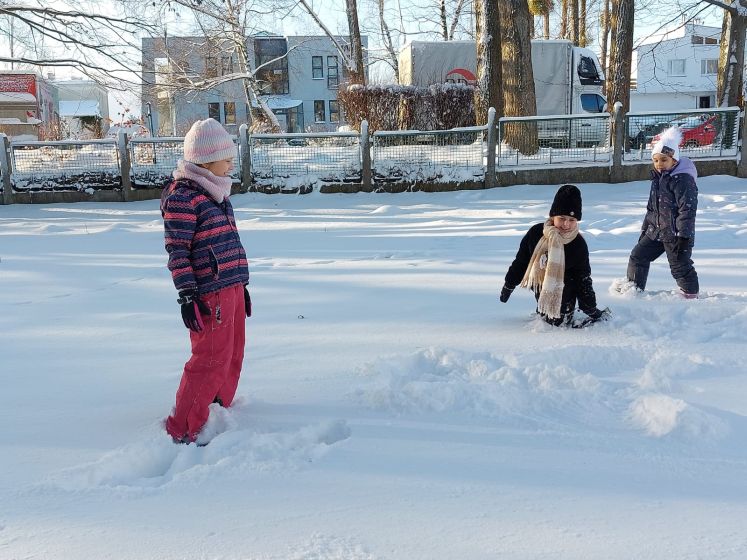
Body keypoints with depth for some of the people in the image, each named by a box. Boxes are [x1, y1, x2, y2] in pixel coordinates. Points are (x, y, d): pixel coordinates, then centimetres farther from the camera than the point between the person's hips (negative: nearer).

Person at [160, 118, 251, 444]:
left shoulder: (216, 193, 16)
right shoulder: (182, 197, -12)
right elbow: (177, 251, -15)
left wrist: (241, 284, 23)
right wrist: (187, 296, -18)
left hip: (232, 288, 9)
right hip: (210, 294, -9)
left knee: (232, 356, 16)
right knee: (211, 361, -7)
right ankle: (183, 430, 3)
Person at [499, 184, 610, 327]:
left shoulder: (579, 245, -16)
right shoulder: (536, 233, -14)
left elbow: (583, 279, -6)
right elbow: (521, 260, -1)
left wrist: (591, 309, -7)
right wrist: (509, 285, 7)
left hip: (564, 293, -2)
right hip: (540, 290, 2)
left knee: (558, 322, -2)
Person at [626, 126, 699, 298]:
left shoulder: (683, 179, -17)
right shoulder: (657, 178, 11)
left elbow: (687, 209, -20)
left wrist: (683, 237, -22)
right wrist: (645, 228, 21)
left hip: (675, 233, -8)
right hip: (655, 231, 9)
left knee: (680, 266, -1)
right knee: (638, 256, 11)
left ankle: (691, 295, 15)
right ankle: (634, 288, 22)